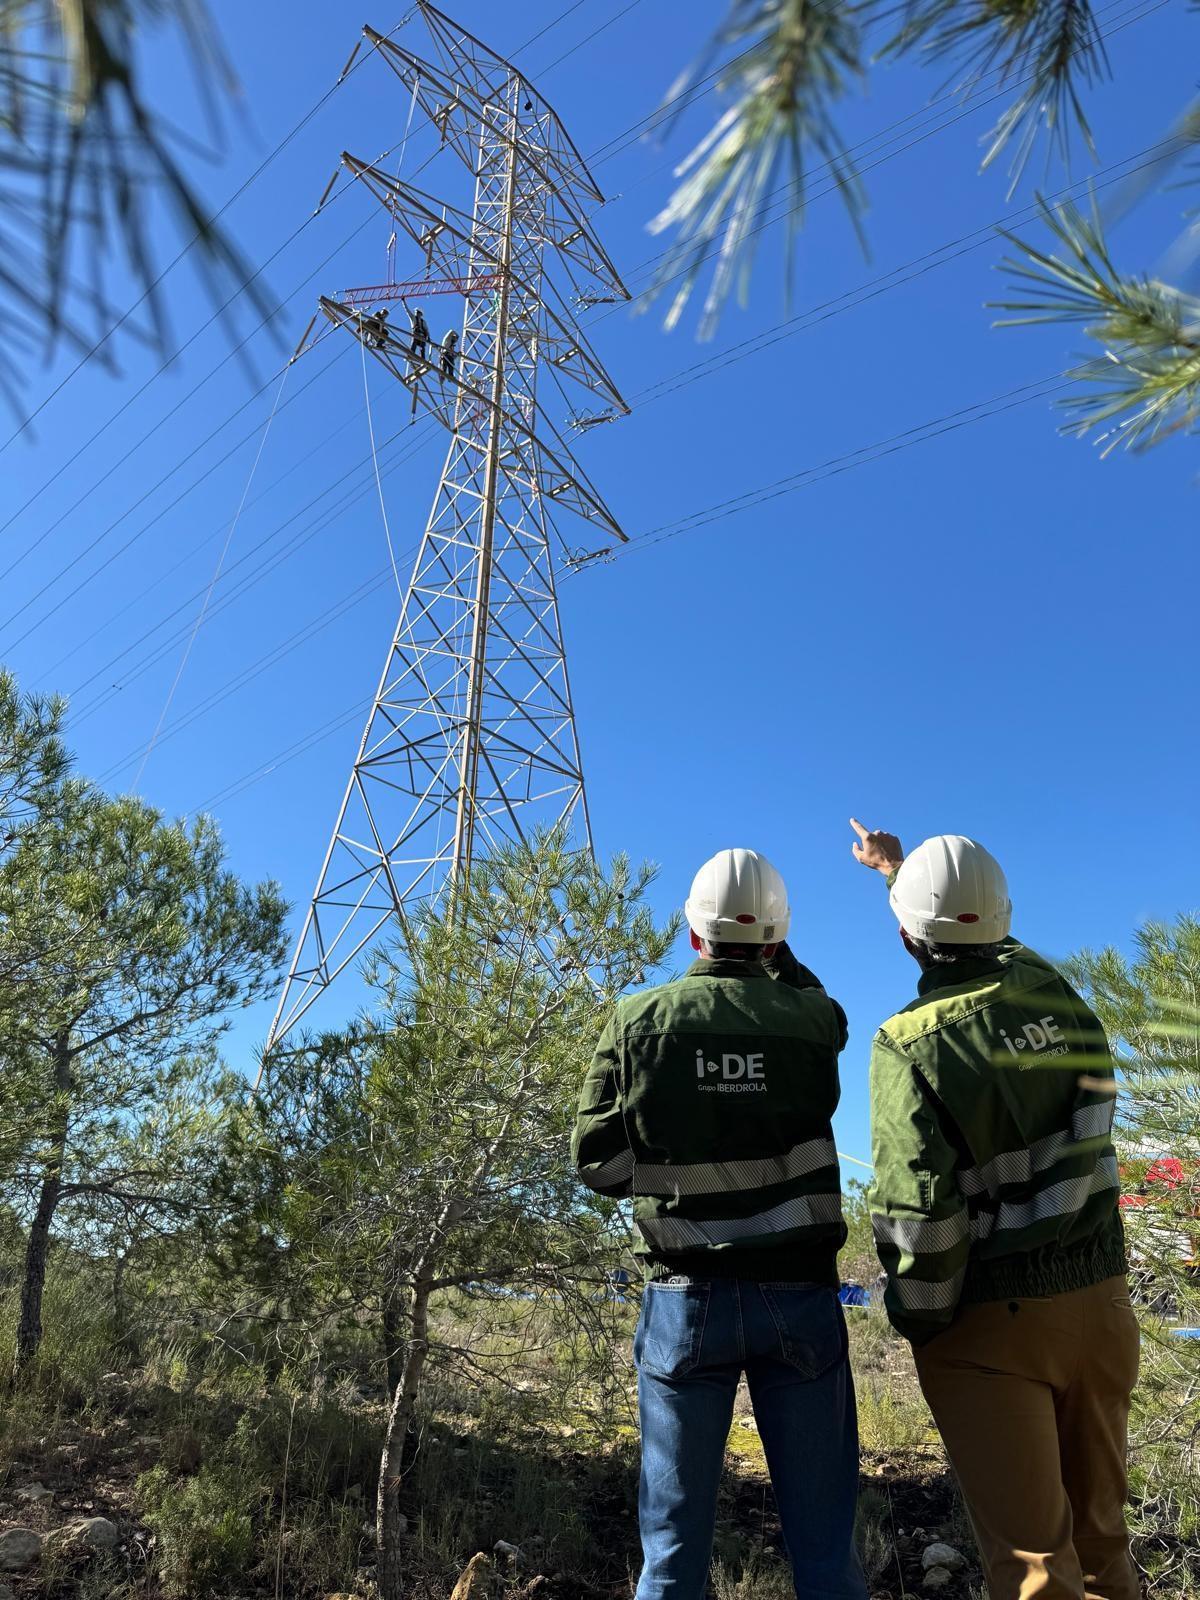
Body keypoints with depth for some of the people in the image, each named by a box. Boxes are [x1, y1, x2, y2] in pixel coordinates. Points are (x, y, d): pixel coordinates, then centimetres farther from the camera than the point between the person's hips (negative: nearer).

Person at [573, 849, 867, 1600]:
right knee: (825, 1538, 14)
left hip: (688, 1297, 0)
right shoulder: (815, 1020, -5)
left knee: (675, 1538, 11)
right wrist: (775, 954, 21)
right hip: (801, 1295, 1)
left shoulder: (639, 1020, -7)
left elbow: (597, 1163, -4)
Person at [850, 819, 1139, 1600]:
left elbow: (920, 1211, -22)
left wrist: (919, 1322, -4)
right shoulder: (1051, 987, -2)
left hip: (991, 1322, -5)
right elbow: (987, 947, 21)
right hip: (1098, 1298, 6)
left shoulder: (910, 1044, -19)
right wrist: (897, 868, 33)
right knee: (1099, 1534, 21)